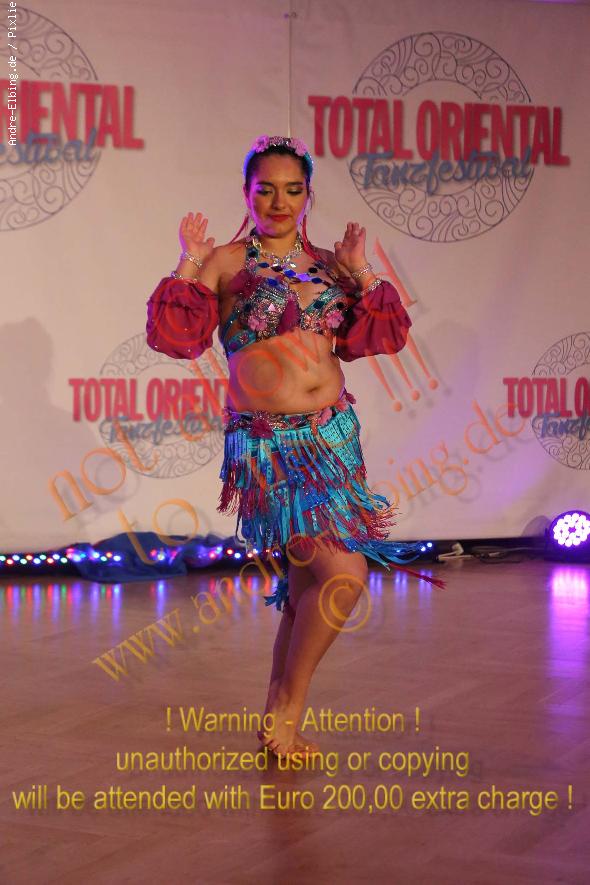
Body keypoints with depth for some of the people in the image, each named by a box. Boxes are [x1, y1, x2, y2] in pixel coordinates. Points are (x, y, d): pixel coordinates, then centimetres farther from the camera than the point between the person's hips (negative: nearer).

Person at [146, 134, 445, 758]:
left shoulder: (326, 263, 12)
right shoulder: (225, 263, -1)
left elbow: (379, 338, 9)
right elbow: (179, 336, -10)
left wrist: (359, 272, 1)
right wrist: (189, 264, -14)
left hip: (334, 436, 6)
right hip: (269, 445, -6)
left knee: (308, 584, 9)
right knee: (344, 577, -15)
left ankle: (277, 724, 24)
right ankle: (290, 704, 5)